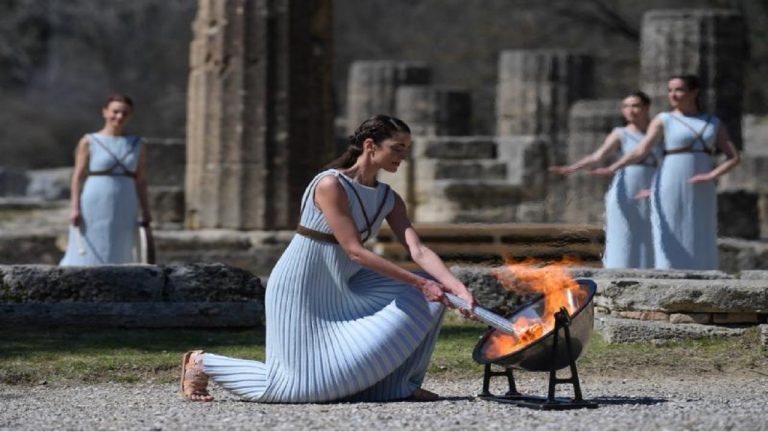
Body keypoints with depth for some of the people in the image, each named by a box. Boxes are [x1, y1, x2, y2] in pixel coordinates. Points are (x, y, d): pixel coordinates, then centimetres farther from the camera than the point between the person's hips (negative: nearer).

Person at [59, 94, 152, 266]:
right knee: (86, 257, -5)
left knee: (118, 257, 3)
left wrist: (146, 213, 7)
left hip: (125, 211, 3)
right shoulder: (89, 142, 0)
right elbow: (78, 176, -2)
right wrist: (75, 208, -10)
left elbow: (141, 181, 10)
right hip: (94, 208, -3)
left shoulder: (137, 146, 9)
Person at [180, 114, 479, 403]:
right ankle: (203, 364, 11)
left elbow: (418, 251, -8)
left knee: (425, 297, -6)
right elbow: (355, 251, -26)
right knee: (300, 383, -9)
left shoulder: (389, 200, 2)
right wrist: (418, 282, -28)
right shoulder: (330, 186, -22)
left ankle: (399, 383, 3)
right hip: (302, 292, -8)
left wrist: (458, 288, -24)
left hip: (343, 290, 8)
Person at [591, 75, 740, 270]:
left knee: (700, 251, 2)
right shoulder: (663, 121, 2)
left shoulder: (713, 124, 11)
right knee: (670, 247, -8)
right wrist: (612, 169, -25)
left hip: (700, 196, 4)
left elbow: (734, 157, 5)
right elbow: (641, 151, -10)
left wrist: (712, 175, -13)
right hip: (670, 193, -4)